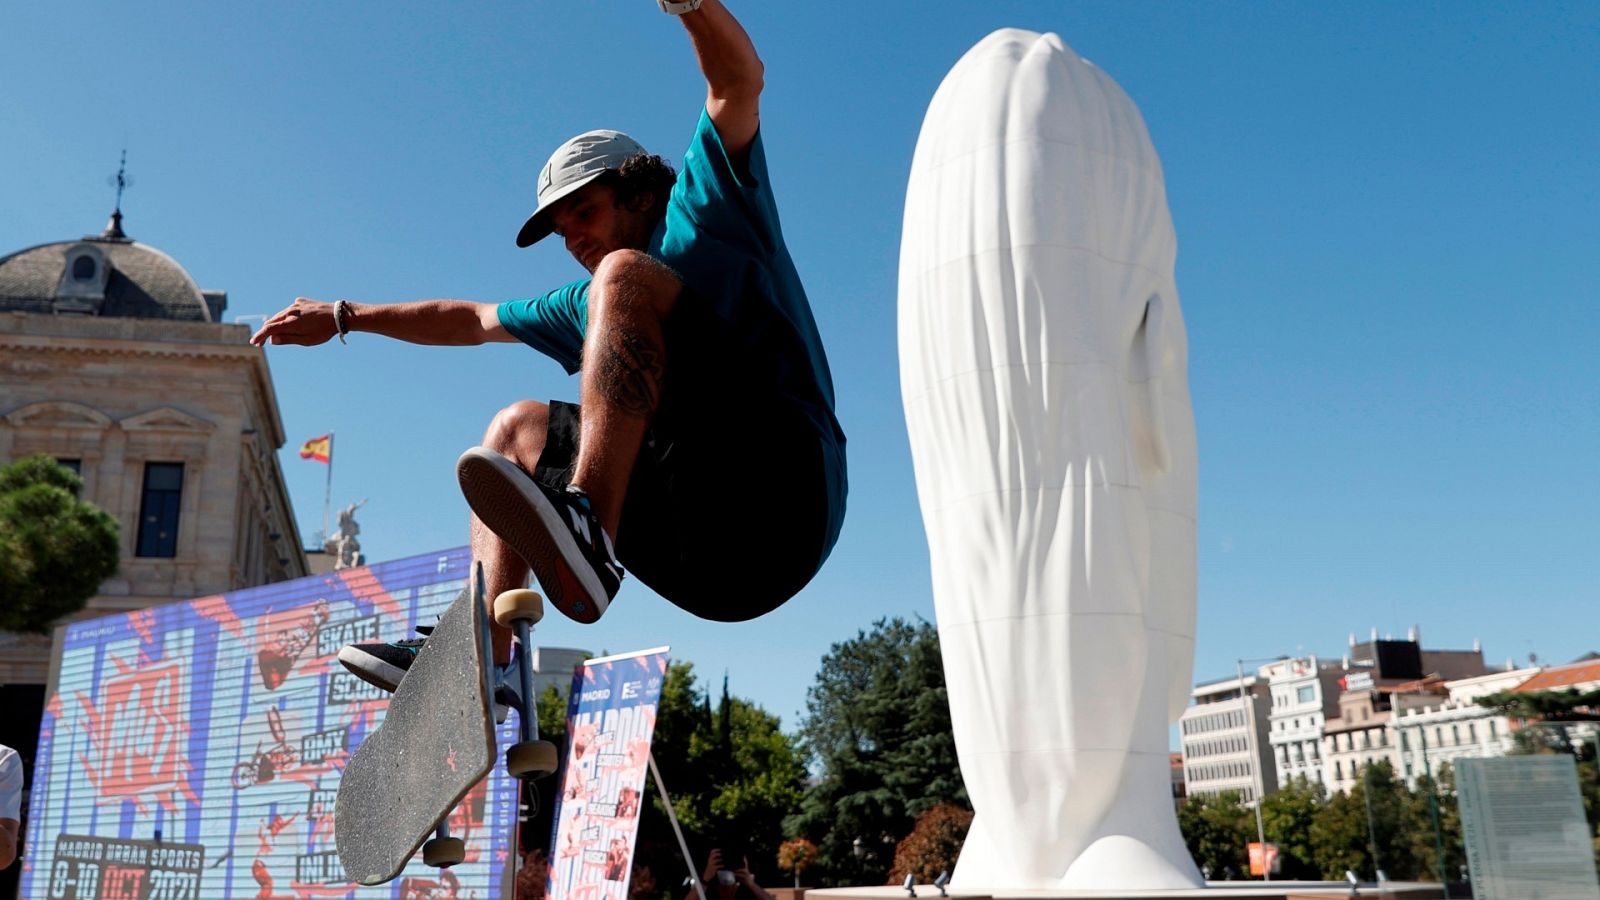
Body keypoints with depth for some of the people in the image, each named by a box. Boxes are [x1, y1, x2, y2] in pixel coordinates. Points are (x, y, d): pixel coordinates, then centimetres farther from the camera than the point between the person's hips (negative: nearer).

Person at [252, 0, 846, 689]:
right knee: (515, 428, 23)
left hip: (775, 495, -8)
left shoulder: (706, 207, 11)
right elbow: (474, 320, 38)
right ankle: (484, 658, 5)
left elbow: (739, 83, -6)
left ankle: (589, 535, -36)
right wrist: (345, 317, 40)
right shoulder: (590, 303, 30)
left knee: (622, 278, -18)